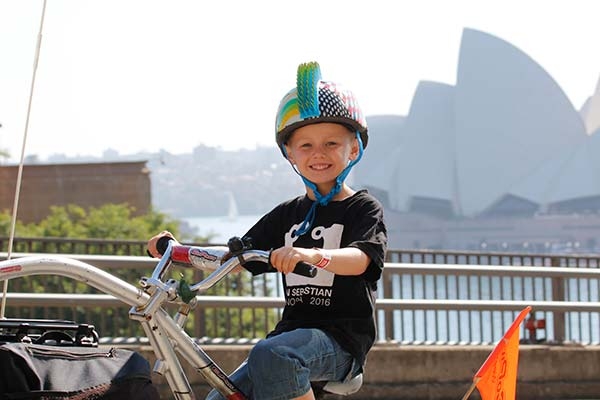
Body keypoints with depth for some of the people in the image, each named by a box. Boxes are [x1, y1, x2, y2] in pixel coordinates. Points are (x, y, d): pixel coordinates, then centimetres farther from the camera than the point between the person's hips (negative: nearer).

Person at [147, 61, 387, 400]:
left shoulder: (364, 209, -2)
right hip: (293, 333, 7)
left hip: (340, 340, -7)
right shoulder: (288, 214, 17)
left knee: (271, 355, -36)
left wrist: (313, 254, -43)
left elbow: (360, 259, -21)